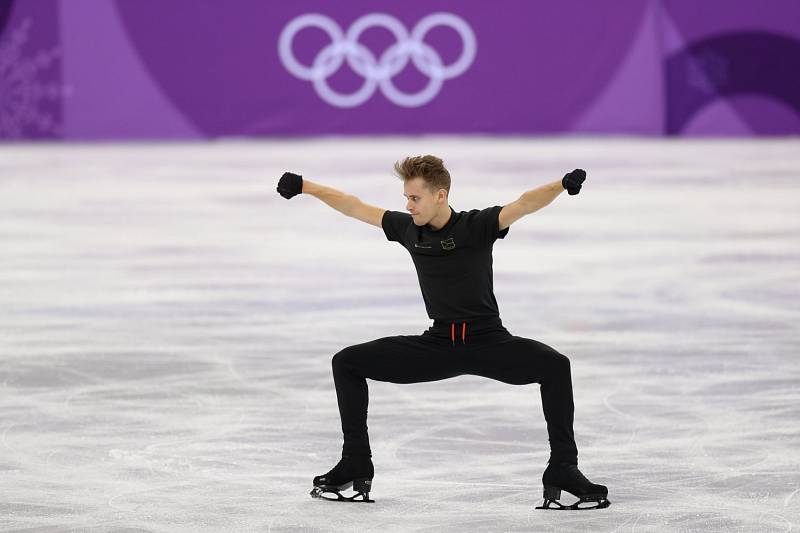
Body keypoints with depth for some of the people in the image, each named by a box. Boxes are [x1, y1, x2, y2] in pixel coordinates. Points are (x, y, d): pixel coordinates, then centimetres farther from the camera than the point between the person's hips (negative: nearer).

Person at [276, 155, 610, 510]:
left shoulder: (477, 226, -13)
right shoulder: (408, 229, 0)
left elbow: (524, 205, -29)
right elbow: (355, 207, 10)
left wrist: (562, 185, -47)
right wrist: (305, 187, 14)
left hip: (488, 342, -5)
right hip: (437, 344, 5)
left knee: (554, 365, -31)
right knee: (347, 363, -2)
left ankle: (562, 470, -25)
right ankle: (355, 467, 4)